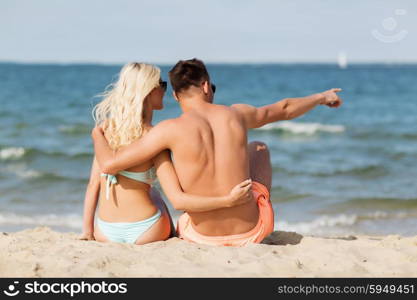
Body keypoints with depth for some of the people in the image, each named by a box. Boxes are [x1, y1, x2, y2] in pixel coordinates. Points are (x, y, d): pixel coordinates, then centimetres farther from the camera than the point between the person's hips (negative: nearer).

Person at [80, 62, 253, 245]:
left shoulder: (105, 128, -2)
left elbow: (93, 185, 1)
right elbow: (178, 200, -21)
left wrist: (87, 230, 8)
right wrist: (228, 200, -19)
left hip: (105, 233, 3)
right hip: (144, 234, -3)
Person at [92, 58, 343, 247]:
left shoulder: (171, 130, -15)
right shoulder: (237, 114, -5)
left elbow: (110, 164, -15)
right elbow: (284, 109, 14)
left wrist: (98, 135, 7)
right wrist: (322, 97, 34)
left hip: (204, 236, -2)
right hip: (251, 230, 2)